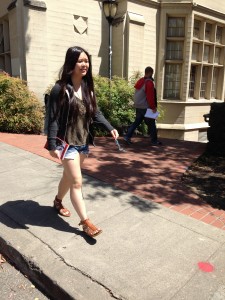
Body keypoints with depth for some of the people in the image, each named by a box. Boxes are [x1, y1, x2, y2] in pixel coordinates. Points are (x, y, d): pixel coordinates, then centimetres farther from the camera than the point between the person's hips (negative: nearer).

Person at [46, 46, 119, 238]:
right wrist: (52, 145, -17)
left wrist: (110, 128, -4)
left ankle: (58, 202, 45)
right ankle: (86, 222, 6)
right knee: (77, 181, -5)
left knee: (69, 176, 20)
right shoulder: (60, 89, -14)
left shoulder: (88, 87, 6)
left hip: (83, 141, 7)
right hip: (67, 142, -6)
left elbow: (95, 112, 10)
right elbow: (53, 119, -14)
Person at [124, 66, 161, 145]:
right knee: (151, 124, 3)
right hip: (145, 107, -8)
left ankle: (127, 137, 7)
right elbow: (150, 97, -18)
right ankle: (154, 141, 11)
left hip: (138, 106, 8)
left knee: (137, 122, 14)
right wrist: (153, 107, -11)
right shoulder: (149, 83, -15)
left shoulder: (140, 81, 12)